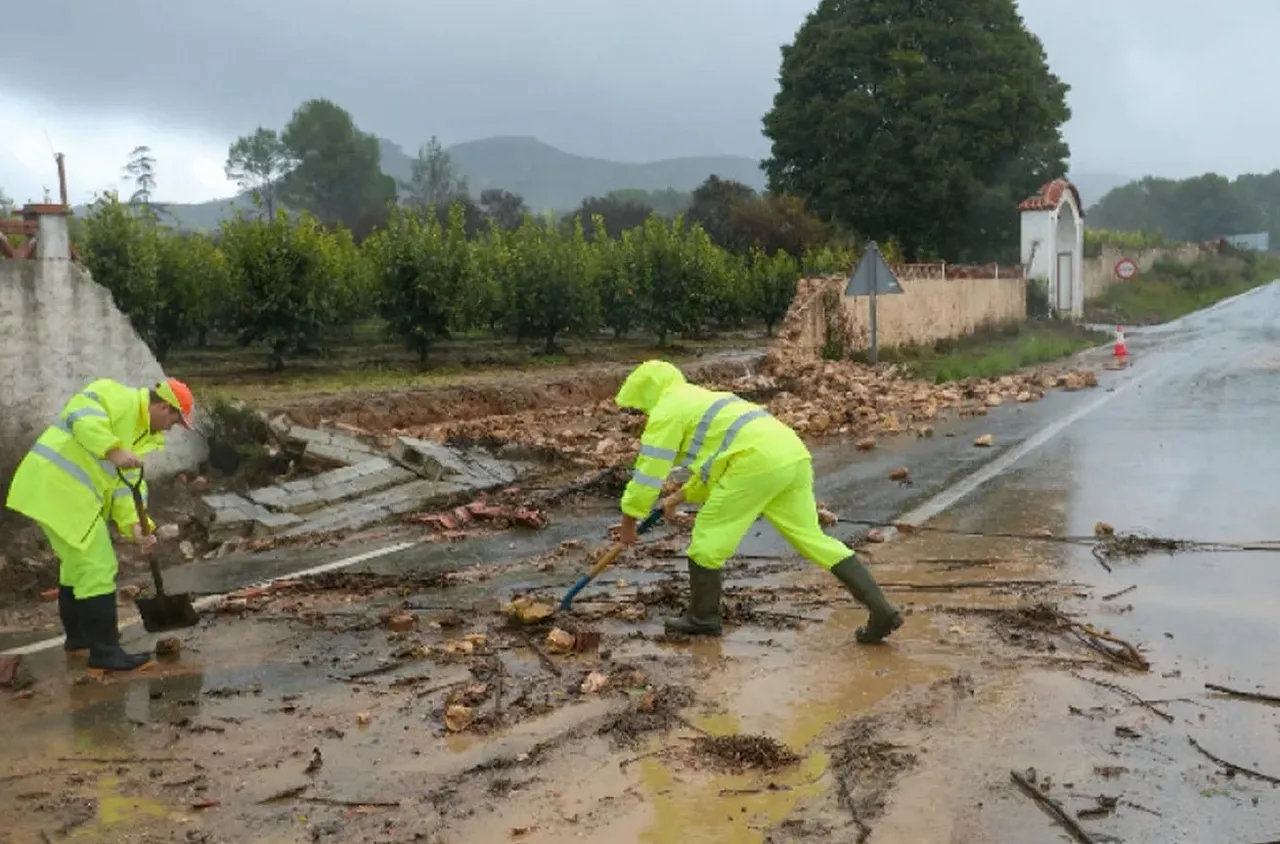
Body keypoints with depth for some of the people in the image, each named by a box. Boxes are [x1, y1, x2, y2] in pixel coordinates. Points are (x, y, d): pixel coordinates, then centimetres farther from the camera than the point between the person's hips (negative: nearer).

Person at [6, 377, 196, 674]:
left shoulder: (141, 434, 17)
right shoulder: (119, 397, -9)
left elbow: (129, 483, 10)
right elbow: (82, 415, -28)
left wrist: (134, 524, -5)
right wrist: (113, 450, -37)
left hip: (68, 491, 11)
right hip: (57, 487, -11)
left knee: (77, 563, 24)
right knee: (98, 568, -9)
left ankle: (77, 637, 40)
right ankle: (104, 651, -3)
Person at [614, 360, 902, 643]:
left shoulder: (667, 410, 8)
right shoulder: (702, 400, 35)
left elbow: (648, 471, 6)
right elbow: (714, 464, 45)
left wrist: (628, 521, 16)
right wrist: (681, 496, 44)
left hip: (756, 462, -9)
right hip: (793, 456, 9)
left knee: (707, 534, 7)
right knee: (812, 537, 11)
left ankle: (702, 617, 18)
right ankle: (881, 609, 8)